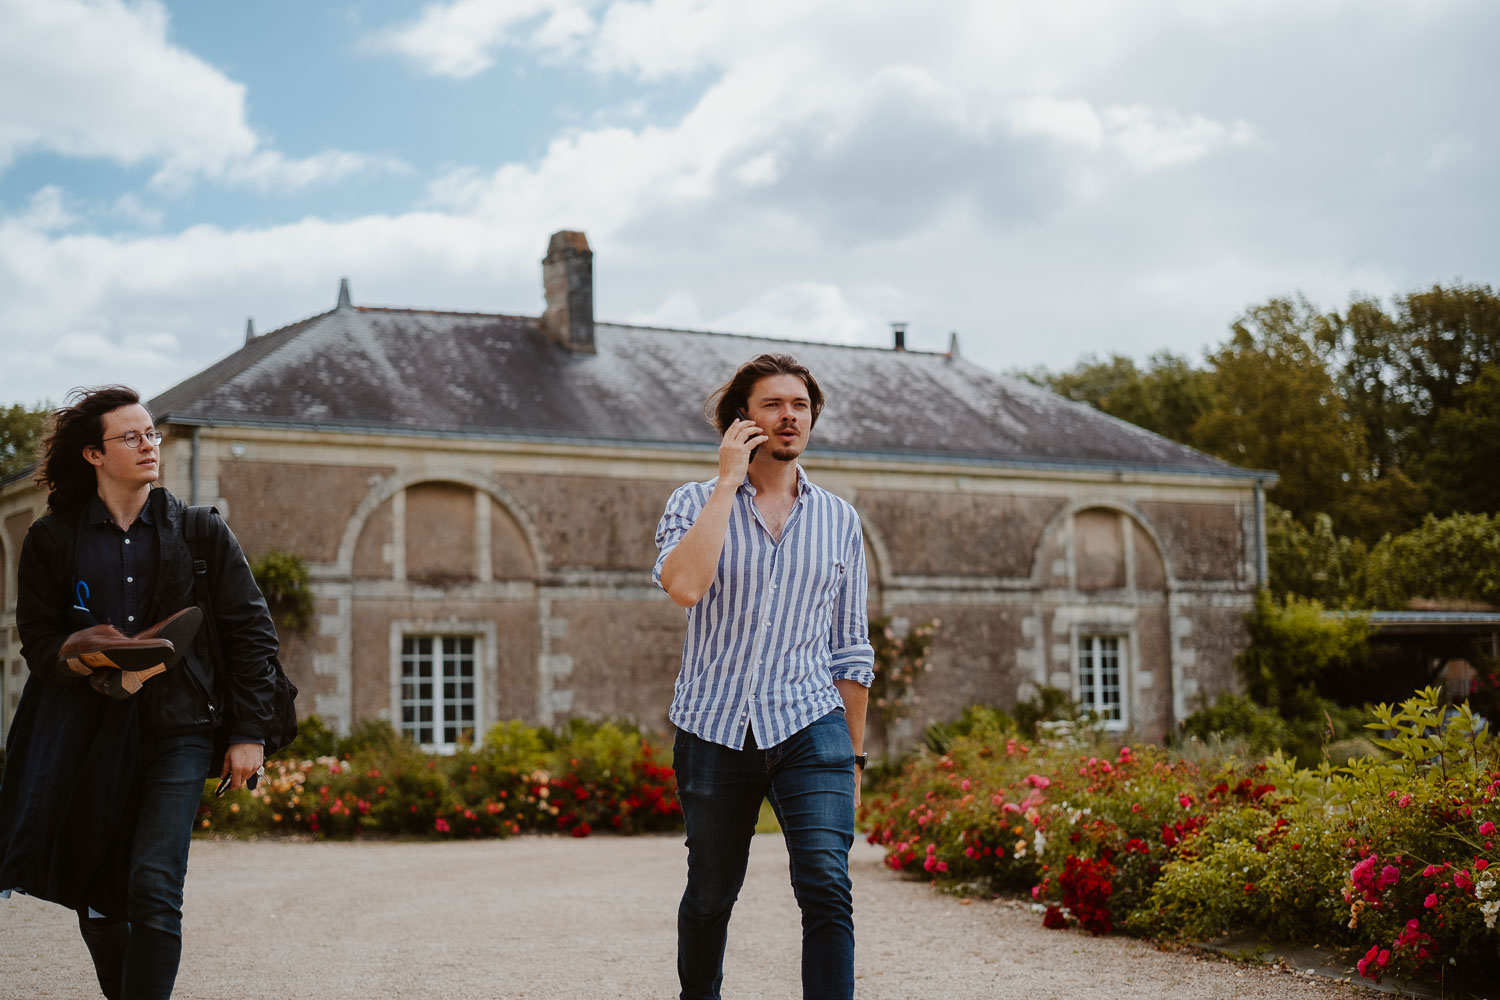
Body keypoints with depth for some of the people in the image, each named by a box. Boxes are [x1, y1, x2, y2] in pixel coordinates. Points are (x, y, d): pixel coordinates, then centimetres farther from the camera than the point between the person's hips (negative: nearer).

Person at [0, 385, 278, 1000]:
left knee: (154, 886, -15)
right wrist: (80, 653, -17)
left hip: (178, 728, -2)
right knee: (95, 891, 7)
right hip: (89, 733, 2)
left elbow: (252, 631, 6)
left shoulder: (201, 533, 5)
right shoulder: (52, 540, 7)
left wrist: (247, 733, 0)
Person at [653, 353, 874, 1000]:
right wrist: (728, 483, -15)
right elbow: (683, 586, -21)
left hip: (809, 726, 1)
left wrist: (853, 754, 13)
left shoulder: (839, 521, 9)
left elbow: (850, 649, 13)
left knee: (827, 885, -17)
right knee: (711, 893, 13)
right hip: (715, 728, -1)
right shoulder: (697, 503, 1)